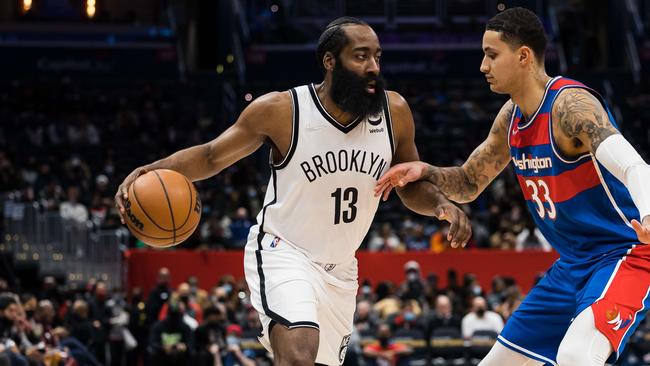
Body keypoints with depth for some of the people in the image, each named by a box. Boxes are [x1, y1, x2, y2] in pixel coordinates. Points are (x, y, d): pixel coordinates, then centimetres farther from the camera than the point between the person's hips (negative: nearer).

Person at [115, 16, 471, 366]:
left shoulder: (395, 111, -6)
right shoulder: (281, 110, -16)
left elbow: (411, 186, 8)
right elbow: (210, 156, -4)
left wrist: (441, 204, -14)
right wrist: (150, 171, -21)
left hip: (340, 271, 6)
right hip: (283, 253, -6)